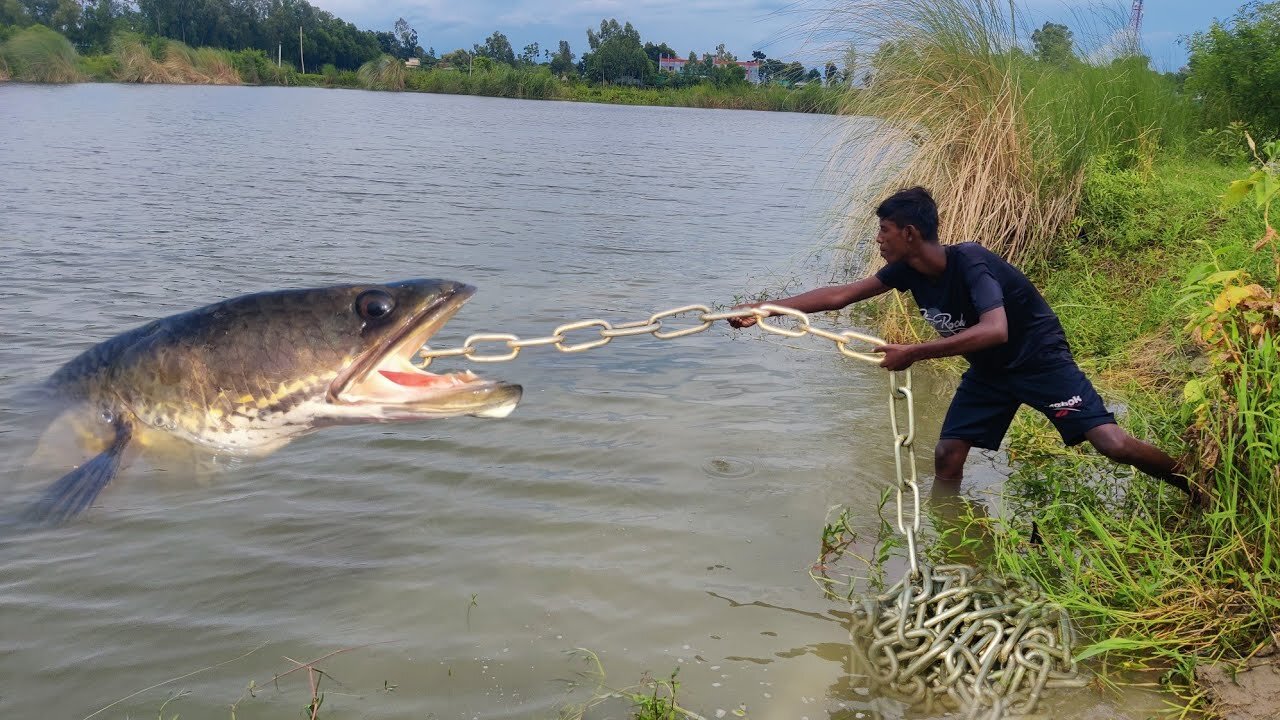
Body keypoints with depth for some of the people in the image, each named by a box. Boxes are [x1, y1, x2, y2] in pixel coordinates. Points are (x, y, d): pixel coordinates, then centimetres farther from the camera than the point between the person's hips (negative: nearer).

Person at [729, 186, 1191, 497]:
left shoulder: (970, 262, -31)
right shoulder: (908, 271, -9)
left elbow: (995, 330, -45)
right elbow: (839, 296, -4)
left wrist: (914, 353, -43)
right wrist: (763, 309, -8)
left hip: (1040, 360, -7)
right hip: (989, 370, 7)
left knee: (1111, 443, -15)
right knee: (947, 454, -2)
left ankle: (1195, 491, 7)